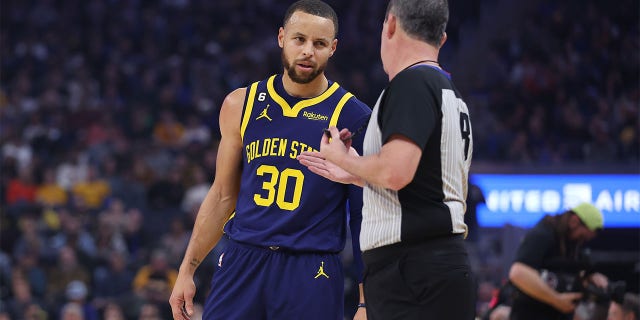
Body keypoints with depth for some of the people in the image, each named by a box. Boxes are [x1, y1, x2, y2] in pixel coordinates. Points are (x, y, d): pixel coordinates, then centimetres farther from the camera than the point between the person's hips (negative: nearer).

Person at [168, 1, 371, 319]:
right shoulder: (242, 105, 8)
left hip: (311, 275, -3)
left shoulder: (353, 119, -3)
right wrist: (187, 269, 12)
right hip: (242, 260, 3)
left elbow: (366, 217, -1)